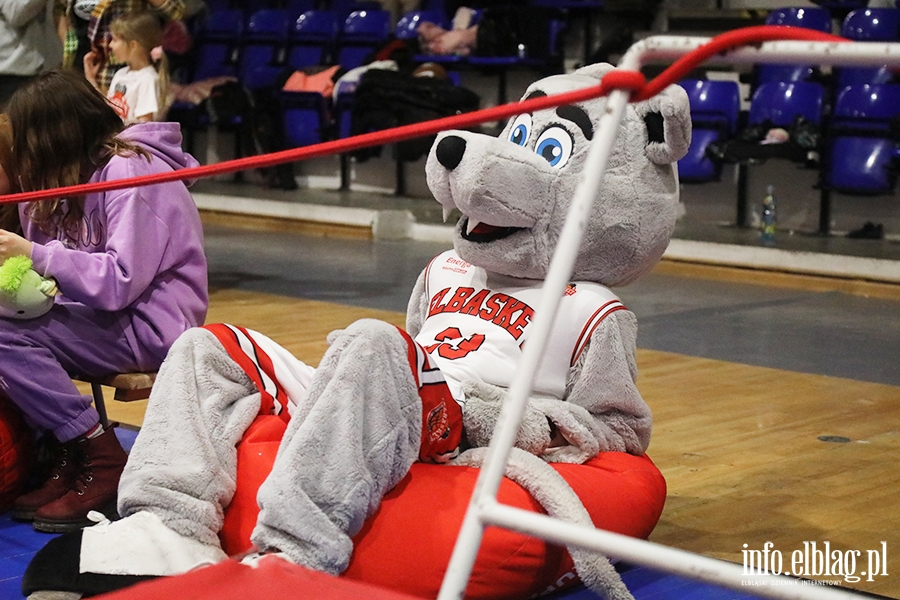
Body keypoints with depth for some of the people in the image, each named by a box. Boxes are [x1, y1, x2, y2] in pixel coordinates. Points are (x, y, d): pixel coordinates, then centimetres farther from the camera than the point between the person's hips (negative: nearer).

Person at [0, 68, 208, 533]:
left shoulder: (129, 170, -15)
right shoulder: (92, 169, 13)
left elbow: (121, 282, -23)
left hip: (152, 328, -9)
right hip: (114, 317, 9)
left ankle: (101, 464, -13)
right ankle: (66, 458, -5)